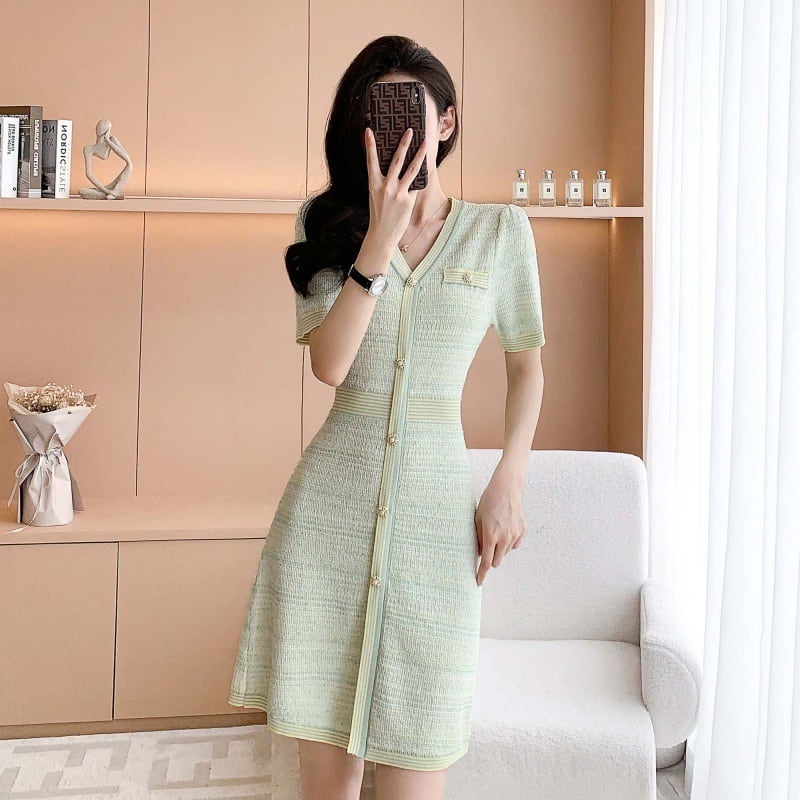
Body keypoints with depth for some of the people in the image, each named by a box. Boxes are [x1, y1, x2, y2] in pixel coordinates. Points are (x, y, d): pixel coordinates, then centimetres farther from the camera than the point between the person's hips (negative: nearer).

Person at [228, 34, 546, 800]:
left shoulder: (501, 229, 4)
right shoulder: (330, 224, 6)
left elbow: (526, 364, 11)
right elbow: (329, 363, -8)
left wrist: (507, 487, 1)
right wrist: (380, 235, -14)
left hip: (438, 499, -1)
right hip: (332, 493, 1)